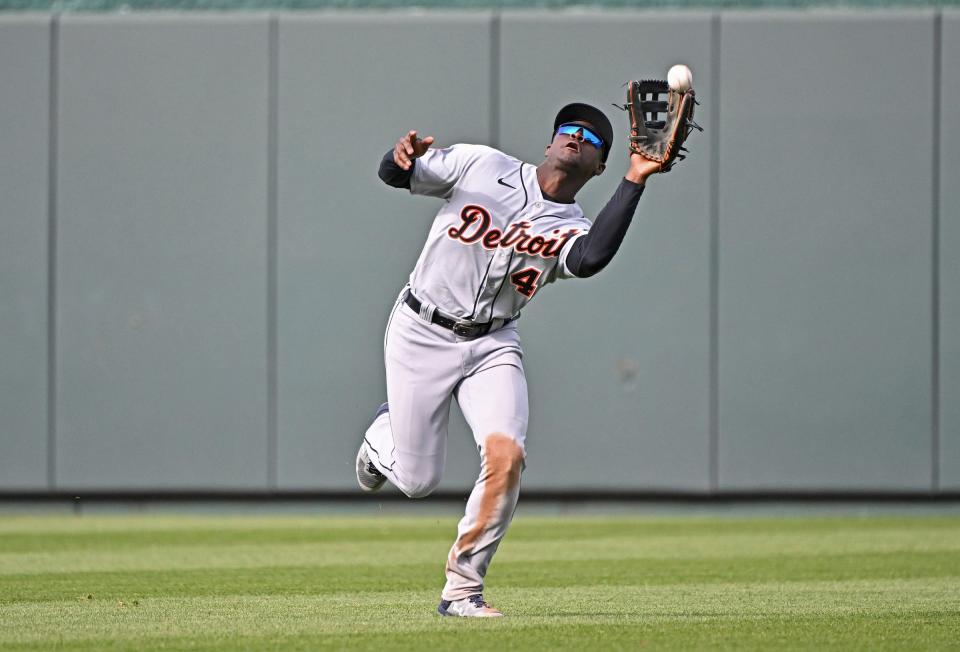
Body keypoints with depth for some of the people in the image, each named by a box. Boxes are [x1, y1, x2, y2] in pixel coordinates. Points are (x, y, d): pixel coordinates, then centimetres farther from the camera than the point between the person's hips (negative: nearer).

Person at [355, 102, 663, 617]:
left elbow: (591, 259, -27)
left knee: (506, 456, -22)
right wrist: (403, 156, -28)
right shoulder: (480, 165, -2)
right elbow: (395, 175, -2)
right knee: (418, 482, -1)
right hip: (421, 335, -2)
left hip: (492, 346, 2)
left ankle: (461, 590, -8)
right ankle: (384, 436, 37)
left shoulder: (572, 231, -1)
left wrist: (635, 179, -32)